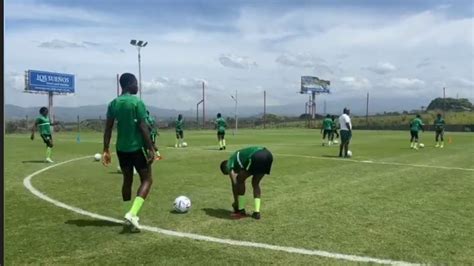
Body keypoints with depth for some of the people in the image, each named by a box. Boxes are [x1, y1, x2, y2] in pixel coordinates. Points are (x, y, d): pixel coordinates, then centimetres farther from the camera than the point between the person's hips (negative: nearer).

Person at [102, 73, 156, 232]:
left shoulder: (113, 104, 5)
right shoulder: (137, 102, -11)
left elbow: (108, 129, 4)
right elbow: (143, 127, -16)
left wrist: (106, 150, 7)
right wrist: (151, 148, -13)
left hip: (121, 148, 6)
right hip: (137, 147, -6)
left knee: (127, 180, 18)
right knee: (147, 180, 3)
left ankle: (130, 216, 23)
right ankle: (132, 214, -13)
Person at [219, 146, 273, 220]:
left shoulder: (229, 164, 17)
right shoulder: (238, 158, 38)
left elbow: (234, 183, 9)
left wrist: (236, 201, 19)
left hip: (257, 156, -8)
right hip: (267, 154, 8)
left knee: (240, 180, 12)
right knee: (255, 183, 24)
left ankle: (241, 211, 17)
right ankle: (257, 212, 18)